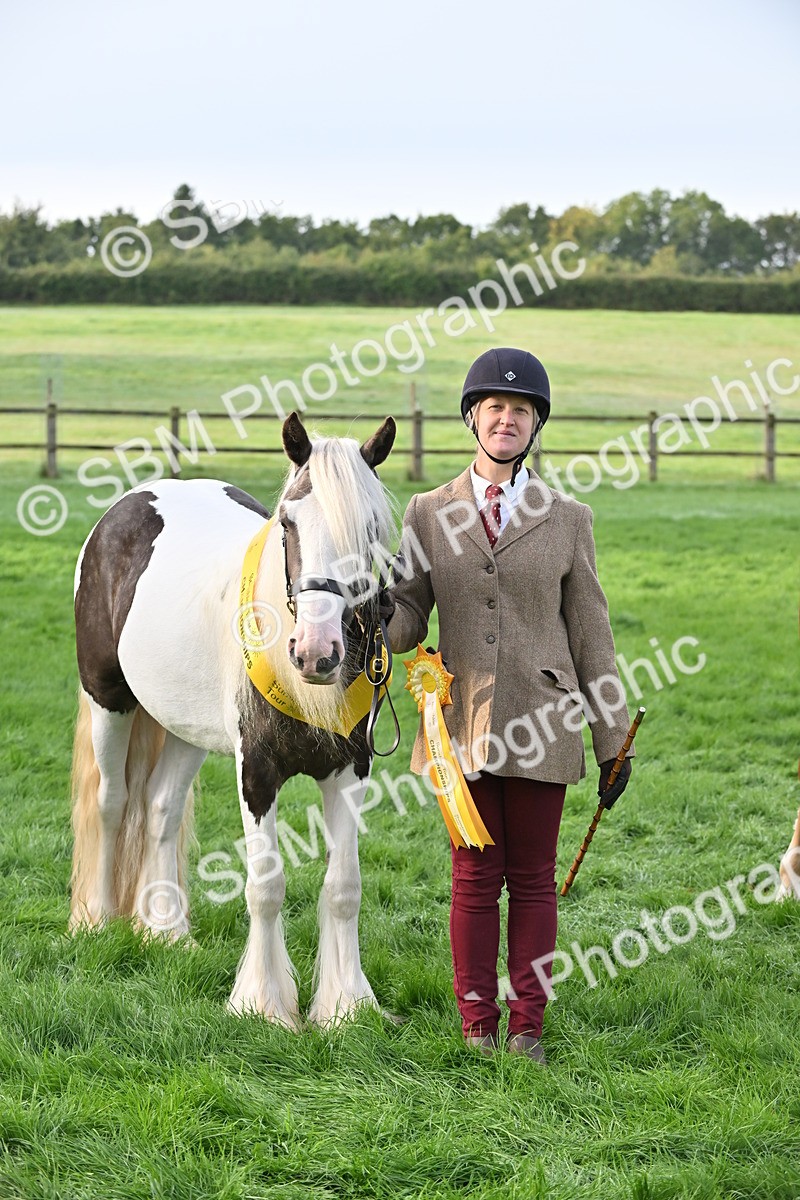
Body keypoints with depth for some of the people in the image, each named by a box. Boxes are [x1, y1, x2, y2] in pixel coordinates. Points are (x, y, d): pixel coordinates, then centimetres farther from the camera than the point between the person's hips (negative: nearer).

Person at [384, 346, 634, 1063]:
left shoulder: (567, 520, 4)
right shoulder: (429, 514, 5)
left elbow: (591, 633, 5)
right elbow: (409, 620, 7)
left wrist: (613, 739, 4)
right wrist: (379, 618, -18)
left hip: (543, 729, 0)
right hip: (464, 728, 0)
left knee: (533, 881, 5)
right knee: (475, 879, 6)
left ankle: (526, 1026, 13)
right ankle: (478, 1026, 14)